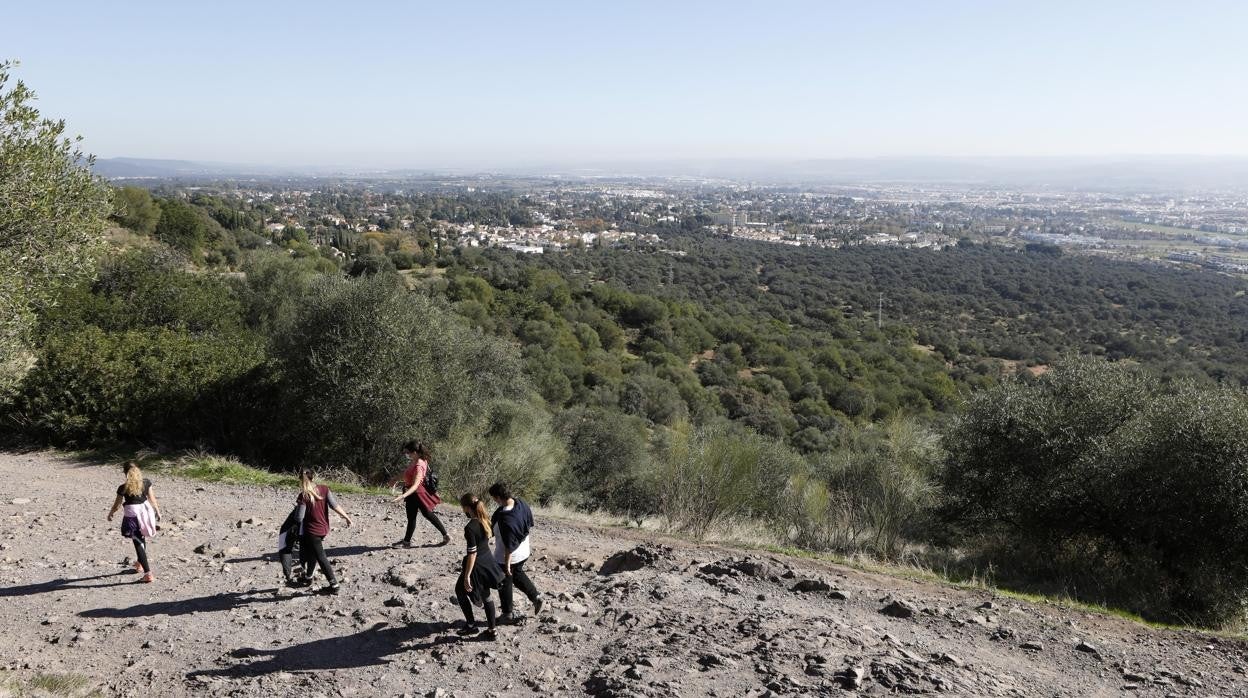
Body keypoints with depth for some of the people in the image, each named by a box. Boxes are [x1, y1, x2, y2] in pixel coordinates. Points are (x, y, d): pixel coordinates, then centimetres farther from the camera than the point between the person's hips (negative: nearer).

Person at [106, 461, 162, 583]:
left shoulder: (123, 488, -15)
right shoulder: (146, 482, -5)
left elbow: (117, 504, -3)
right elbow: (152, 498, 4)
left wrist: (110, 514, 17)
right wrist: (157, 511, 18)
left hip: (132, 515, -5)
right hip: (145, 512, 5)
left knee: (138, 543, -1)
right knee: (142, 538, 27)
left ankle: (148, 574, -7)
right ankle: (140, 563, 48)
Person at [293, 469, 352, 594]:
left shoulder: (303, 496, -18)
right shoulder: (324, 489, -5)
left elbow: (299, 518, -16)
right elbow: (334, 506, -8)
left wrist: (298, 506, 3)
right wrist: (347, 517, -1)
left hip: (312, 531, -6)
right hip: (323, 529, 6)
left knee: (321, 558, 1)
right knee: (312, 555, 26)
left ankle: (334, 585, 1)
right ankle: (307, 578, 43)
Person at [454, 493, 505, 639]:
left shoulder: (470, 528, -27)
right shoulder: (485, 520, -4)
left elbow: (472, 553, -25)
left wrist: (466, 576, -19)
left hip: (477, 566, -7)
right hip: (488, 562, 7)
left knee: (460, 591, 19)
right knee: (486, 596, 21)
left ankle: (471, 625, 27)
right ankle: (491, 630, 28)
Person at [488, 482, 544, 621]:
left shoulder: (505, 519, -35)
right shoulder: (522, 503, -12)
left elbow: (510, 545, -28)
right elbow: (530, 524, 3)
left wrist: (507, 563, -18)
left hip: (507, 557, -7)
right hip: (523, 552, 8)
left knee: (505, 583, 14)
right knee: (518, 574, 32)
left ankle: (507, 614, 29)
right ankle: (536, 596, 29)